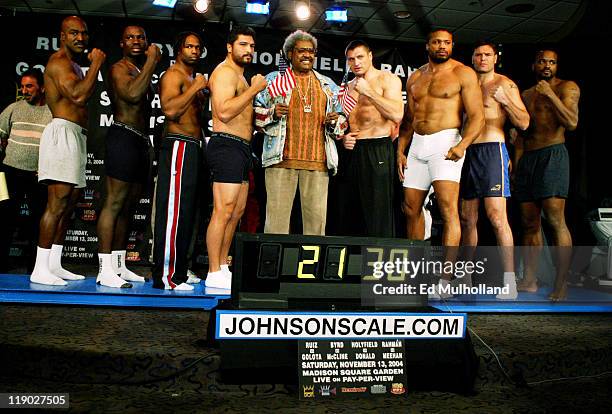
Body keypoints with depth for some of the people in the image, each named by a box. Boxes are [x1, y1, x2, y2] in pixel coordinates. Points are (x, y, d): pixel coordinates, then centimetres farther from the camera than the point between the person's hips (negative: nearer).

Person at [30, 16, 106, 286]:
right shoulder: (59, 61, -6)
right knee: (58, 202, -15)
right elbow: (78, 95, -22)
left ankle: (54, 265, 15)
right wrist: (96, 64, -13)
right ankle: (40, 269, -13)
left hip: (76, 135, 11)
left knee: (69, 203, 10)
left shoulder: (73, 65, 25)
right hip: (63, 131, -11)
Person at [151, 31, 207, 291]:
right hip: (179, 146, -10)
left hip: (192, 148, 10)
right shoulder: (173, 75, -4)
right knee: (174, 210, -13)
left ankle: (178, 269, 18)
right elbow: (170, 109, -21)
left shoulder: (193, 79, 26)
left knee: (185, 211, 11)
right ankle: (166, 275, -12)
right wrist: (196, 88, -15)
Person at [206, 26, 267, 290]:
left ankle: (222, 268, 19)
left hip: (241, 149, 11)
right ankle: (214, 274, -8)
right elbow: (224, 112, -22)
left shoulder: (240, 76, 25)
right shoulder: (225, 72, -8)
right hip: (227, 146, -11)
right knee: (223, 211, -12)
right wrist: (254, 90, -15)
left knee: (237, 211, 12)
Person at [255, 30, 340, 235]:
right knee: (277, 216, -6)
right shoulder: (274, 79, 14)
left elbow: (342, 118, 26)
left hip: (318, 160, 3)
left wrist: (336, 121, 4)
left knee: (317, 217, 0)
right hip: (282, 157, -2)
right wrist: (272, 113, -9)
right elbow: (256, 113, 11)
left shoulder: (328, 85, 22)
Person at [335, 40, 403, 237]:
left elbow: (397, 115, -15)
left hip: (377, 150, -6)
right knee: (348, 215, 7)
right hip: (352, 151, 6)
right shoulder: (348, 86, 20)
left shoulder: (388, 79, 0)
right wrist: (343, 137, 4)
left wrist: (368, 91, -14)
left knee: (378, 217, -8)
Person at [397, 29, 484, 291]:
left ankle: (445, 279, -17)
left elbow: (477, 116, -7)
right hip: (417, 146, 6)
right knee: (410, 208, 10)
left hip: (445, 142, -6)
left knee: (448, 208, -17)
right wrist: (400, 150, 9)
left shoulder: (463, 73, 0)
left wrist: (462, 145, -23)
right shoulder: (415, 78, 17)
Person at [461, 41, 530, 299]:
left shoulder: (504, 84, 2)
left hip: (492, 151, -6)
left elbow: (524, 123, -5)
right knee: (467, 219, 7)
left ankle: (510, 283, -11)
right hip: (467, 152, 6)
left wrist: (505, 100, -20)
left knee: (496, 217, -13)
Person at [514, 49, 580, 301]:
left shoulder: (567, 87, 5)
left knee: (555, 220, -15)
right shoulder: (526, 95, 22)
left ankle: (561, 285, -15)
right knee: (529, 223, 6)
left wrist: (550, 95, -16)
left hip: (553, 155, -6)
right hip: (527, 158, 6)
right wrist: (516, 164, 15)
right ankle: (529, 280, 12)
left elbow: (572, 123, -10)